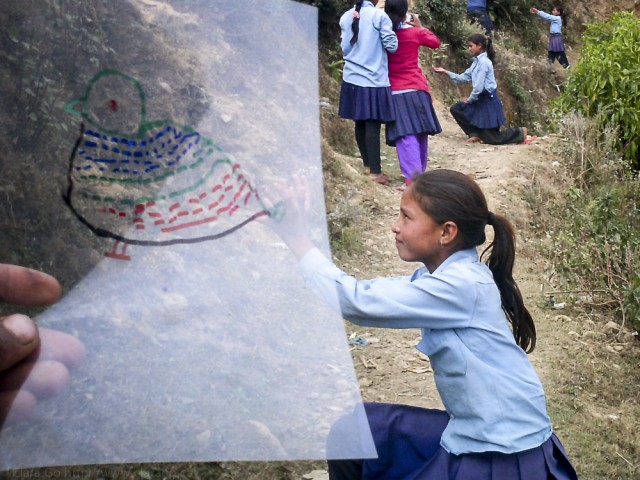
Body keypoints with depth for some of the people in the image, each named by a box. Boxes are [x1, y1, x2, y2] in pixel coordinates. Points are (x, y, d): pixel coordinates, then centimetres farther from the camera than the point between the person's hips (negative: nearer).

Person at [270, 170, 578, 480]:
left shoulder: (460, 286, -23)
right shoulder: (442, 276, 4)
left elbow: (357, 302, -26)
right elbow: (366, 292, 0)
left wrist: (297, 240, -19)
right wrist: (298, 236, -4)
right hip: (471, 434, 8)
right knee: (350, 431, 8)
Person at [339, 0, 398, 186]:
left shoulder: (346, 17, 6)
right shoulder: (379, 15, -10)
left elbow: (344, 48, 13)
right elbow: (392, 45, -7)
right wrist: (393, 27, 8)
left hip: (352, 78, 6)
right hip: (374, 79, -6)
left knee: (360, 123, 13)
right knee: (373, 125, -4)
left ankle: (367, 164, 25)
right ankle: (375, 171, -1)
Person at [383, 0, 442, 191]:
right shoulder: (415, 32, 1)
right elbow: (435, 42, 17)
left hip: (395, 92, -1)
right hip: (417, 89, 1)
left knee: (405, 136, -8)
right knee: (420, 132, 14)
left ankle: (413, 179, -19)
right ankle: (420, 173, 25)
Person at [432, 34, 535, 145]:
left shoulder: (483, 62, -19)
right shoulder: (477, 61, 10)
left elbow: (479, 87, -21)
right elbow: (464, 77, 11)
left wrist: (469, 99, -5)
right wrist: (446, 72, 5)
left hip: (488, 101, -9)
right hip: (480, 99, 9)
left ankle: (521, 133, 12)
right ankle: (475, 134, 10)